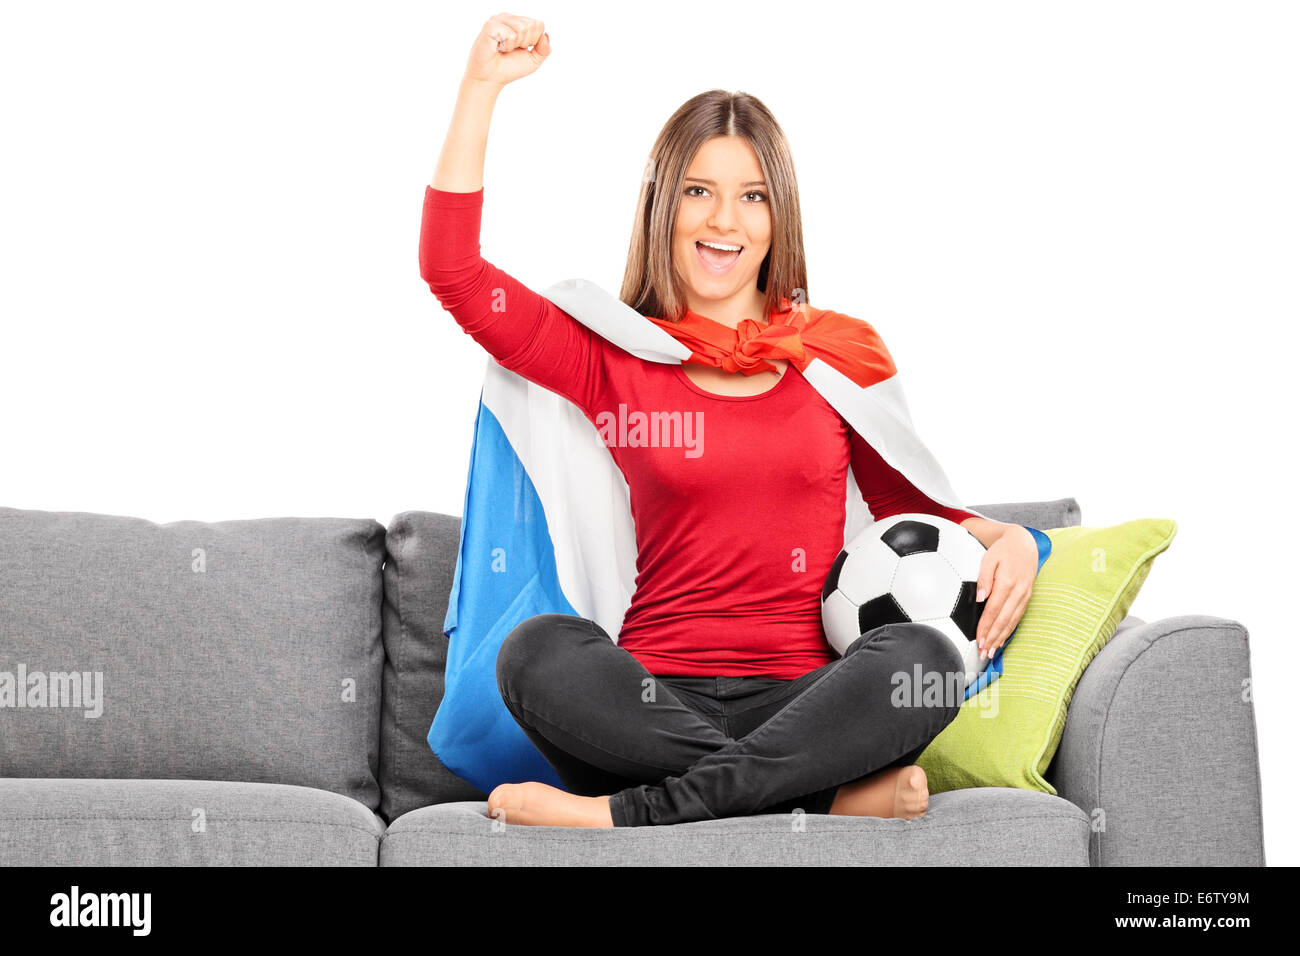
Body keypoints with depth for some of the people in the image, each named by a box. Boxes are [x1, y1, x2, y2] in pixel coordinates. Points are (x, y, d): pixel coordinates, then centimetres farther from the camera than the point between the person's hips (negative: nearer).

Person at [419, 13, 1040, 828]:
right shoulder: (616, 358, 11)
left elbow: (912, 503, 23)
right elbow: (452, 272, 3)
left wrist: (1007, 538, 2)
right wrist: (483, 86, 0)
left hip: (805, 699, 1)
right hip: (659, 703, 0)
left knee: (925, 654, -31)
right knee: (538, 649, -32)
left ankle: (628, 816, -29)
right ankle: (833, 795, -30)